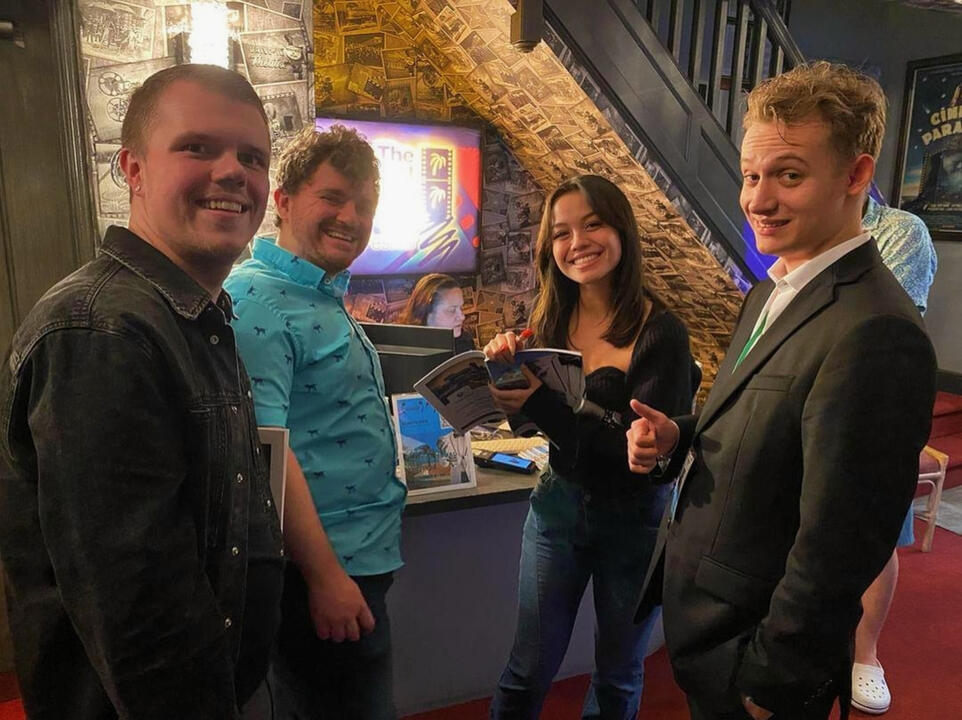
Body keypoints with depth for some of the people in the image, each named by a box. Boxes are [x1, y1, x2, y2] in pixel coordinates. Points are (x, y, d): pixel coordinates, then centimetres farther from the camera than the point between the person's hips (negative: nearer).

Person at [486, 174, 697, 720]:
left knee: (617, 676, 20)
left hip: (635, 519, -3)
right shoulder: (552, 320, -4)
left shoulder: (661, 333, -19)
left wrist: (542, 403, -29)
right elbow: (525, 419, 4)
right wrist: (507, 366, -16)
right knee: (528, 671, 14)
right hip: (559, 504, 3)